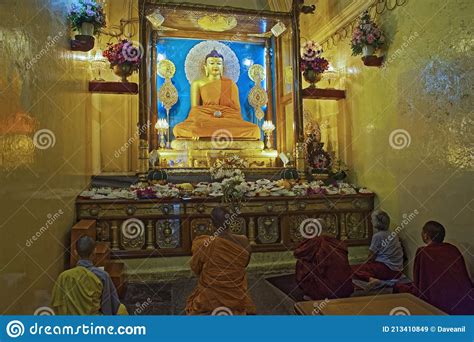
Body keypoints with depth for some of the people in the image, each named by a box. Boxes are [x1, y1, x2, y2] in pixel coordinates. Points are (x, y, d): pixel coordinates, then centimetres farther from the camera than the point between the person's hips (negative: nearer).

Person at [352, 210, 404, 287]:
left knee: (353, 269, -11)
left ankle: (371, 279, -33)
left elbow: (371, 258, -1)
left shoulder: (377, 236, -8)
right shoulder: (392, 234, 14)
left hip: (387, 270, -8)